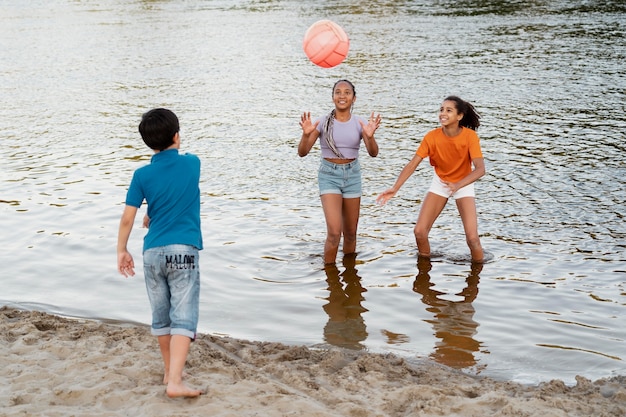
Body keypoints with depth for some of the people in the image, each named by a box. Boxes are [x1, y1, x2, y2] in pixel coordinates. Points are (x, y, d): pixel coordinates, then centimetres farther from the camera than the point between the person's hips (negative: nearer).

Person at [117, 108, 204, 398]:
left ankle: (170, 369, 31)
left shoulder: (142, 175, 0)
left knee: (160, 317, 17)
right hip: (183, 250, -2)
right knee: (183, 317, -6)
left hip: (153, 252, 2)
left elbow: (127, 218, -1)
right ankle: (175, 382, -18)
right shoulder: (192, 164, 3)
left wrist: (121, 250, 12)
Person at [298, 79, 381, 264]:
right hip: (329, 175, -3)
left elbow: (373, 153, -13)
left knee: (350, 233, 11)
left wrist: (370, 136, -33)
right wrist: (306, 134, -29)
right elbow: (302, 152, -9)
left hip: (352, 175, 3)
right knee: (334, 232, -15)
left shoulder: (359, 123, -2)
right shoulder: (323, 122, -7)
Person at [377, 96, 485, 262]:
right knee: (419, 231, -6)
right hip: (440, 182, 2)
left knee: (472, 237, -15)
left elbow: (480, 169, -32)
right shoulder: (432, 137, -19)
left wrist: (458, 185, -48)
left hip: (464, 183, -2)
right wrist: (395, 188, -32)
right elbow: (412, 164, -19)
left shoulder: (470, 136, -25)